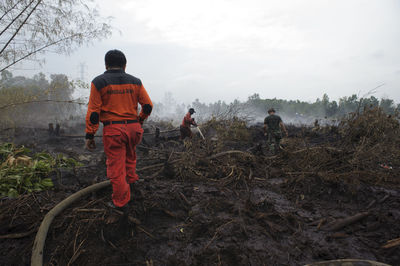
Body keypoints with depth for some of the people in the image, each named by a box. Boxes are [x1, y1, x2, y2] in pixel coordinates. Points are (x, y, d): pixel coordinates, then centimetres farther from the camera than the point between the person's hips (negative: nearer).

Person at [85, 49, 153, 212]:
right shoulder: (135, 82, 6)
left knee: (116, 166, 5)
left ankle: (121, 203, 14)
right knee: (130, 154, 32)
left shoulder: (99, 82, -2)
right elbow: (148, 105, 5)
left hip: (113, 130, -3)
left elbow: (93, 111, -7)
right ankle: (131, 179, 41)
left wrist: (89, 135, -2)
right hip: (133, 127, 4)